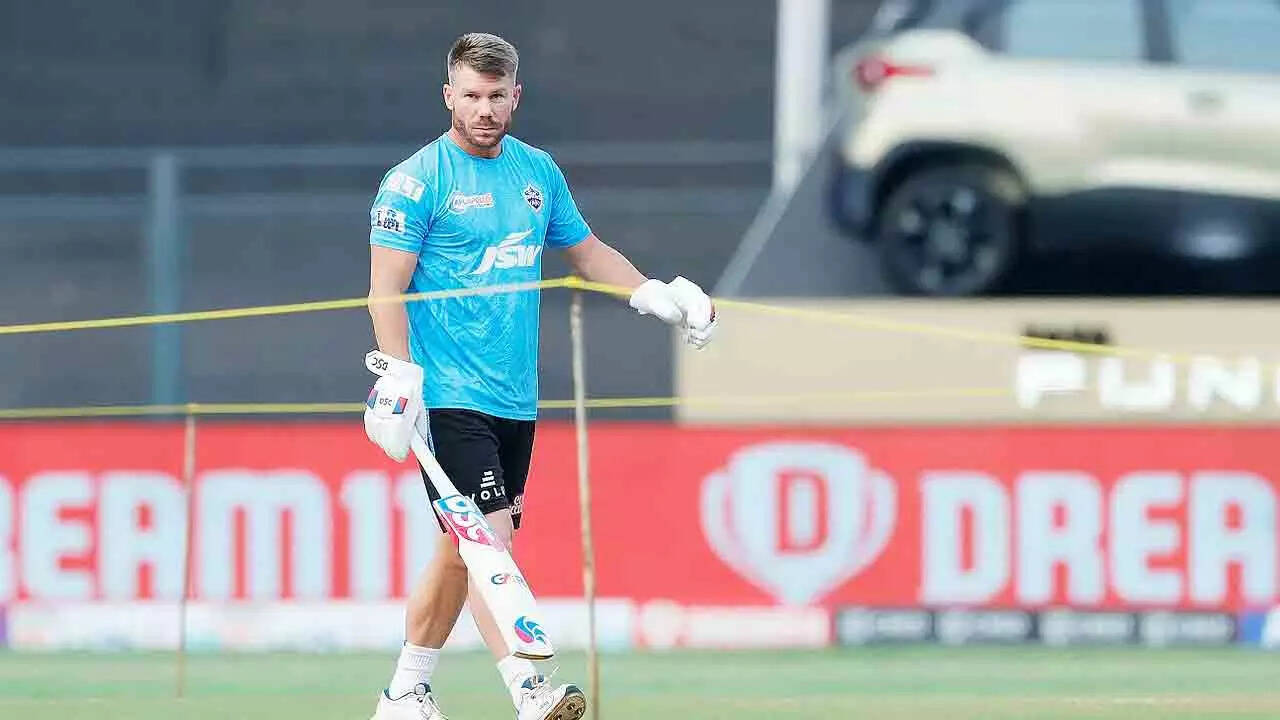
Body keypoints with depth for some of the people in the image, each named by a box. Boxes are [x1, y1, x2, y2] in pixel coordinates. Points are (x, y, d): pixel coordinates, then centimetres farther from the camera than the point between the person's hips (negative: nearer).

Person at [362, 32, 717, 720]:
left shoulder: (538, 171, 12)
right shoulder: (416, 180, -7)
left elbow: (586, 251, 26)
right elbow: (386, 288, -10)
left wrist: (658, 296, 14)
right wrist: (401, 376, -20)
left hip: (515, 400, 7)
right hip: (450, 398, -7)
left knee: (461, 551, 12)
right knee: (488, 537, -17)